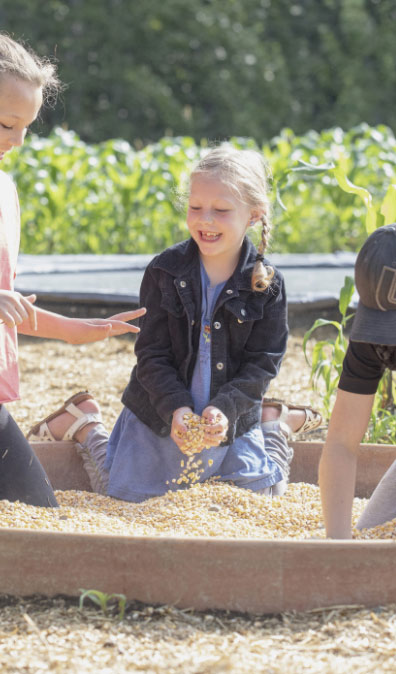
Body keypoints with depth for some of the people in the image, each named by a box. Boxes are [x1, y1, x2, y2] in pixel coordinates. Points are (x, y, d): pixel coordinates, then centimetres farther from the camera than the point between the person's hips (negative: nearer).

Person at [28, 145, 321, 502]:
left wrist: (225, 410, -27)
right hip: (160, 416, -1)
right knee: (120, 494, 2)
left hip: (231, 420, 1)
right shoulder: (165, 271, -12)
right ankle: (84, 423, 28)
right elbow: (152, 354, -11)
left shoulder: (267, 284, -12)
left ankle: (273, 421, 34)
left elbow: (261, 364, -10)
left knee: (265, 494, 9)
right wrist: (175, 409, -26)